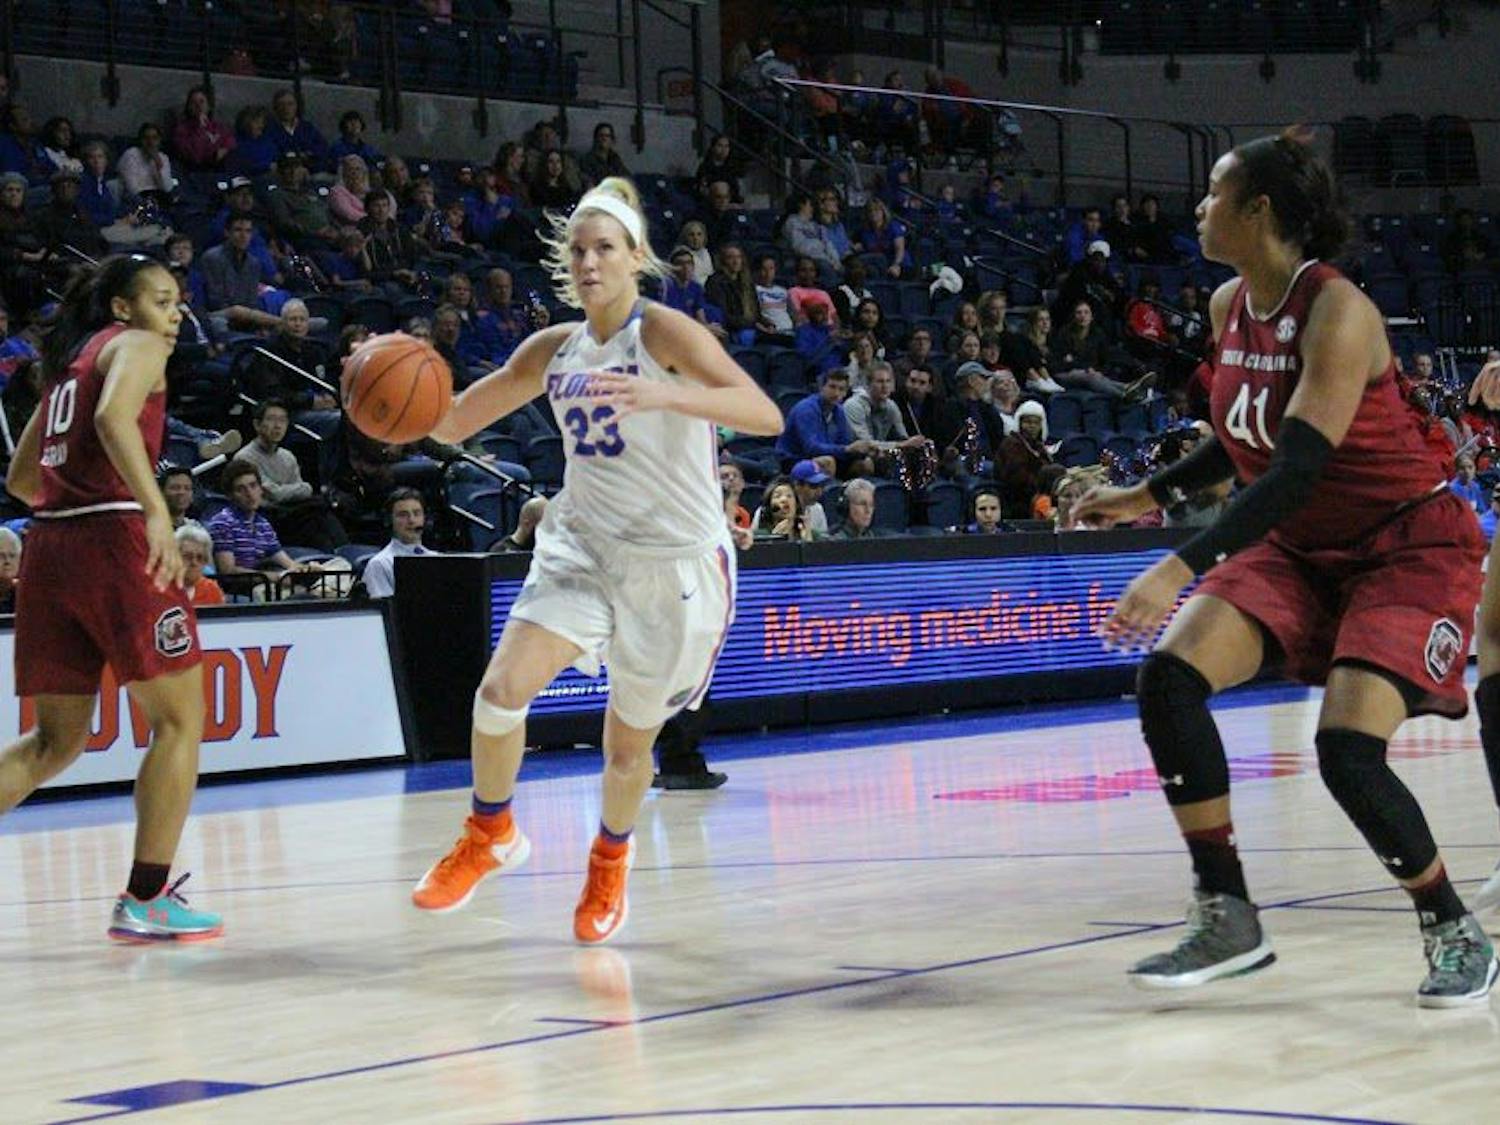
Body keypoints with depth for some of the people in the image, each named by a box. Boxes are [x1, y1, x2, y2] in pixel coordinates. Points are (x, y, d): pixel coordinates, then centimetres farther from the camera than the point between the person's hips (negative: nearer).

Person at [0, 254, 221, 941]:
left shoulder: (69, 362, 24)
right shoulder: (135, 345, 2)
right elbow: (113, 417, -21)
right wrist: (156, 510, -28)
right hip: (116, 539, -8)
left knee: (55, 739, 13)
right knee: (179, 718, 2)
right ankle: (146, 902, -2)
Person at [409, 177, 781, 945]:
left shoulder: (663, 334, -13)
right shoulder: (553, 351, 4)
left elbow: (765, 415, -27)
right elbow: (454, 424, 12)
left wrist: (663, 395, -42)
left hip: (676, 559, -4)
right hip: (584, 544, 4)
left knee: (629, 743, 8)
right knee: (501, 688, -17)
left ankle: (609, 865, 39)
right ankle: (490, 835, 10)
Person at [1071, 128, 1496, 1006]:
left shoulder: (1337, 313, -23)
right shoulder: (1230, 307, 2)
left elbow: (1299, 466, -33)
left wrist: (1183, 566, -40)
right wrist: (1151, 495, 12)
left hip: (1409, 547, -8)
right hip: (1301, 547, 8)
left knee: (1349, 750, -23)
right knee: (1170, 674, -13)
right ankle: (1228, 921, -6)